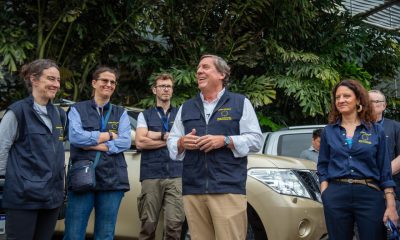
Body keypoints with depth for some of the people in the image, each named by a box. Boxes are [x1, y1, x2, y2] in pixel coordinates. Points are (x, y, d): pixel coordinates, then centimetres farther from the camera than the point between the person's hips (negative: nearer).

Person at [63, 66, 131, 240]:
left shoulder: (121, 113, 13)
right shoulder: (77, 109, 8)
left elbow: (125, 142, -3)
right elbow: (75, 136, -10)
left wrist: (91, 143, -8)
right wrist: (109, 135, -4)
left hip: (112, 179, 2)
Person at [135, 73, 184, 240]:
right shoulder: (145, 115, 13)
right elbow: (140, 143, -2)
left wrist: (157, 135, 0)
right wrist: (169, 140, -1)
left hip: (176, 176, 0)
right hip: (151, 176, 0)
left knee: (174, 224, -8)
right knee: (148, 224, 1)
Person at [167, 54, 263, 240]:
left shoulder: (240, 103, 9)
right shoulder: (186, 108, 21)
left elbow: (255, 140, 2)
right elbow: (171, 142, 18)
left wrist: (225, 141, -11)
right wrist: (182, 143, -6)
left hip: (228, 189, -3)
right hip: (192, 190, 4)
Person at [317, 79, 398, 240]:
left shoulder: (376, 131, 6)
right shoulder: (328, 131, 9)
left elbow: (385, 171, 3)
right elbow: (323, 167, 11)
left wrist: (391, 205, -4)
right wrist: (325, 195, -2)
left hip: (370, 196, -1)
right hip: (335, 196, 1)